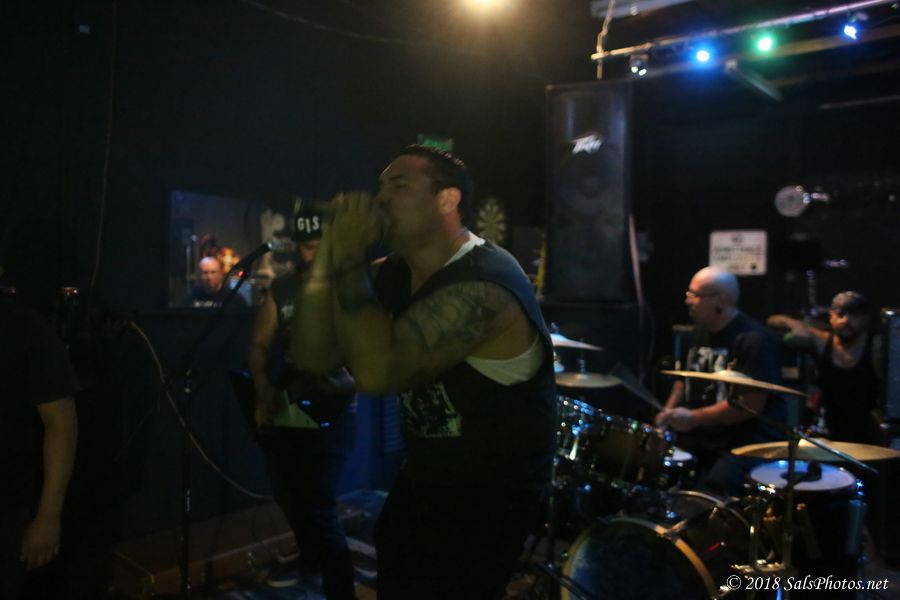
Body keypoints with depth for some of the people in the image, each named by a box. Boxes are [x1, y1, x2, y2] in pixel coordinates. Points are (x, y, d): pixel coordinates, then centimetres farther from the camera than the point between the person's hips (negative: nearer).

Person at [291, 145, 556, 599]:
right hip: (423, 473, 8)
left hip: (493, 488, -8)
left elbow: (375, 371, -38)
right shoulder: (396, 275, -1)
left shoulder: (484, 284, -29)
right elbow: (313, 356, -8)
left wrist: (349, 258, -29)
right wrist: (330, 251, -16)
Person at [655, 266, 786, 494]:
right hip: (701, 436, 8)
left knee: (719, 484, -31)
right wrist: (670, 411, 5)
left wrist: (694, 418, -19)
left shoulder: (753, 339, -15)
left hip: (748, 439, -7)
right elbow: (685, 379, 24)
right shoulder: (700, 332, 11)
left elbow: (751, 405, -22)